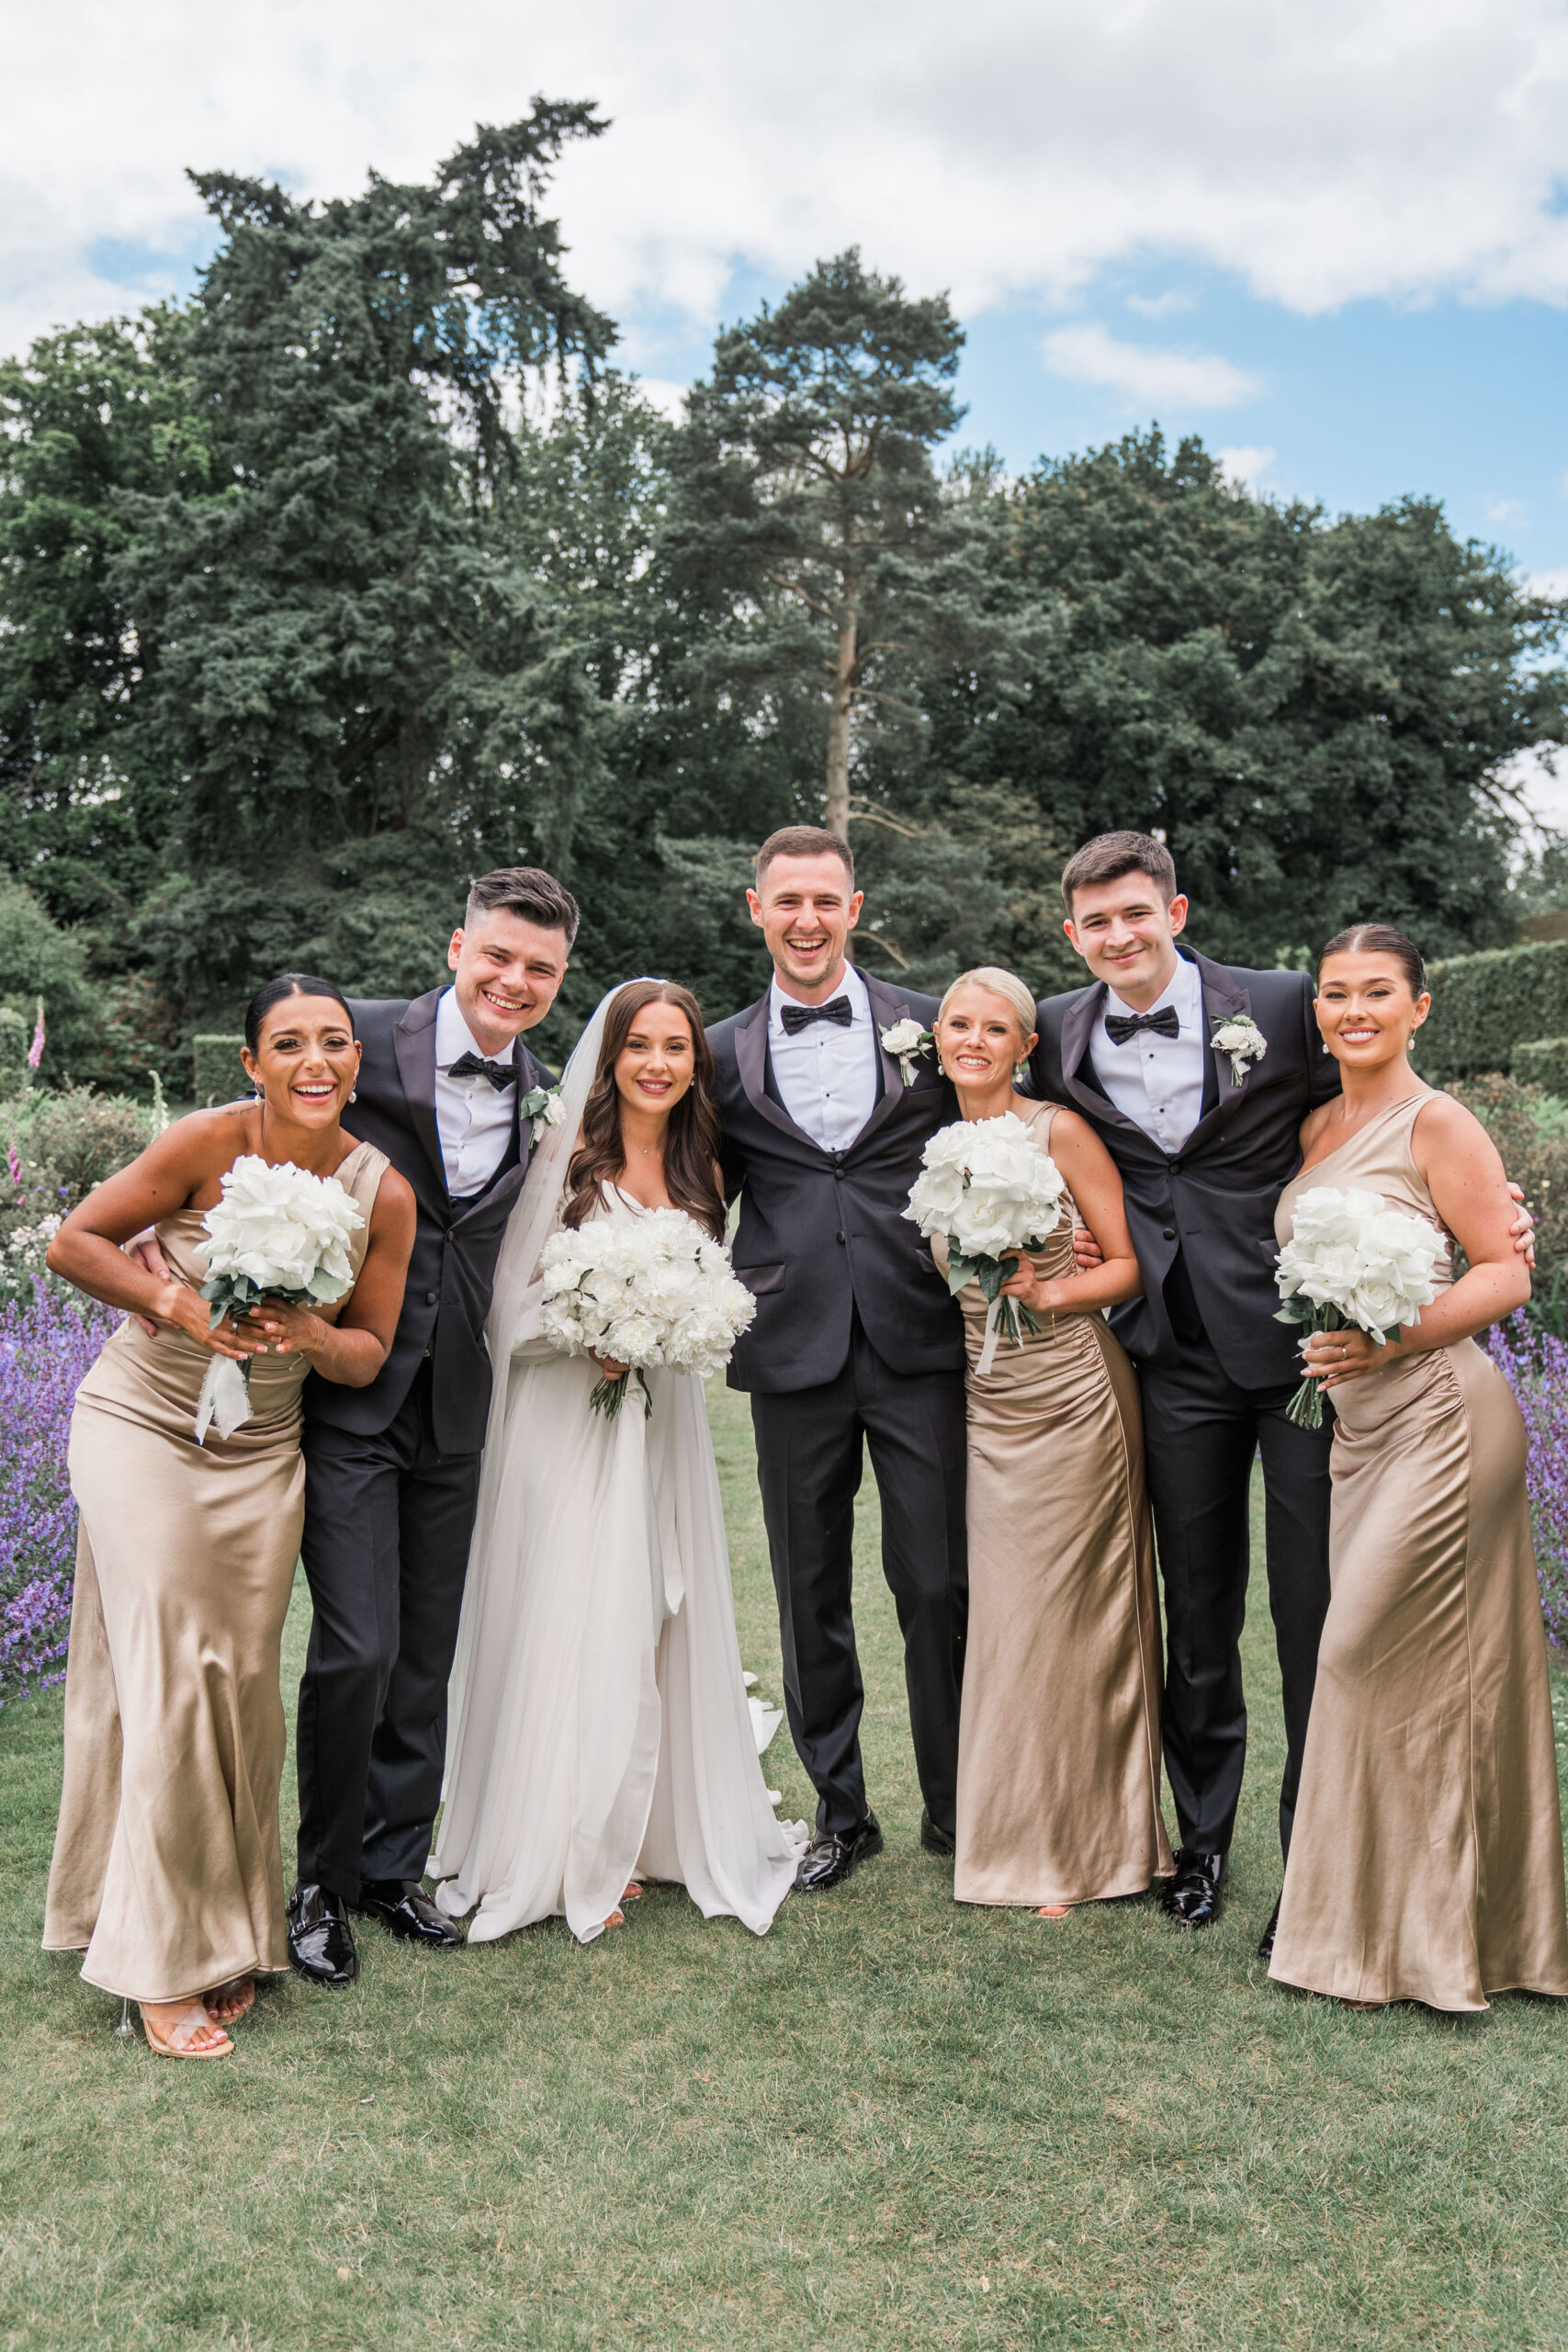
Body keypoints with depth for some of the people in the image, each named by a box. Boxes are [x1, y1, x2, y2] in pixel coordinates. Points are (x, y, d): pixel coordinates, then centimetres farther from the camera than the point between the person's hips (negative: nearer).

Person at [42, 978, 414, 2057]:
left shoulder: (384, 1193, -8)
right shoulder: (211, 1143, -15)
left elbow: (369, 1359, 0)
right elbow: (72, 1242, -8)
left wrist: (310, 1334, -21)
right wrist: (172, 1300, -22)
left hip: (262, 1452, 3)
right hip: (142, 1426, -3)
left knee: (243, 1685, 6)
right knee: (167, 1679, -4)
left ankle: (230, 1928, 25)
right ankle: (165, 1961, 9)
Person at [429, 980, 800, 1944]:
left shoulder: (699, 1169, 10)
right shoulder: (568, 1159, -6)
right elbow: (514, 1299, -6)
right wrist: (590, 1336, -21)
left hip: (662, 1421, 5)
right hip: (567, 1420, -5)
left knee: (657, 1627, 9)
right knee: (568, 1629, -2)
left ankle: (657, 1833, 23)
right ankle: (563, 1856, 11)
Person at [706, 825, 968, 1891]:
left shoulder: (928, 1024, 6)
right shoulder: (724, 1051, 8)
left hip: (921, 1343, -1)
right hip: (795, 1355, 1)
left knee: (941, 1584, 3)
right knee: (811, 1598, 10)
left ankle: (958, 1807, 22)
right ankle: (841, 1812, 26)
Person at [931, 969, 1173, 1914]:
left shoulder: (1061, 1132, -7)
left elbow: (1129, 1266, -6)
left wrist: (1047, 1292, -21)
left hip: (1074, 1399, -5)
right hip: (986, 1408, 5)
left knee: (1073, 1622, 3)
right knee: (1003, 1619, 9)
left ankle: (1087, 1846, 19)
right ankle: (1016, 1838, 24)